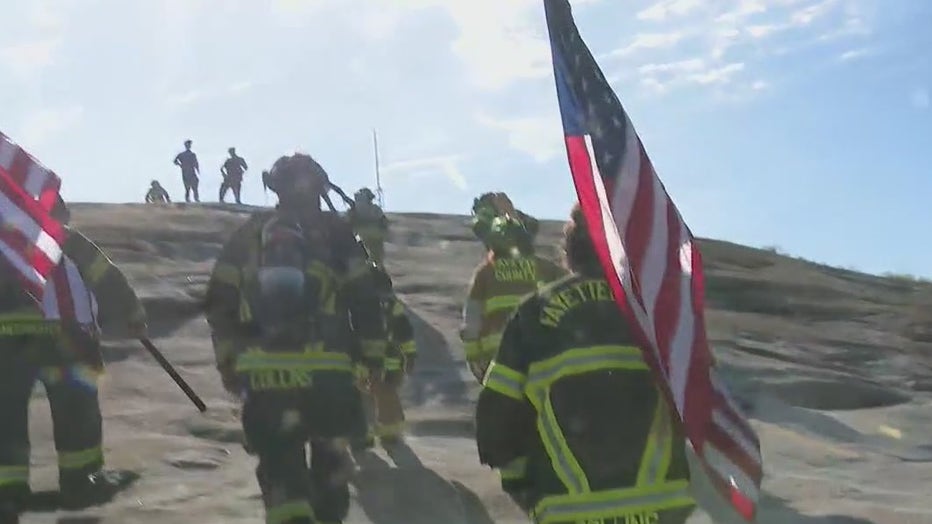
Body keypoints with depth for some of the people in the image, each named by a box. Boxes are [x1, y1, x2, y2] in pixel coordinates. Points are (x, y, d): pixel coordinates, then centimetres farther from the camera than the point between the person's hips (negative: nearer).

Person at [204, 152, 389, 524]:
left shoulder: (248, 235, 11)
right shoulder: (335, 231, 5)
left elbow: (219, 303, 10)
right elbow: (364, 300, 0)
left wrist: (228, 362, 17)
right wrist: (372, 355, 8)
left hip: (264, 374, 1)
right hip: (327, 370, -1)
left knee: (279, 467, 6)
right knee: (329, 459, 17)